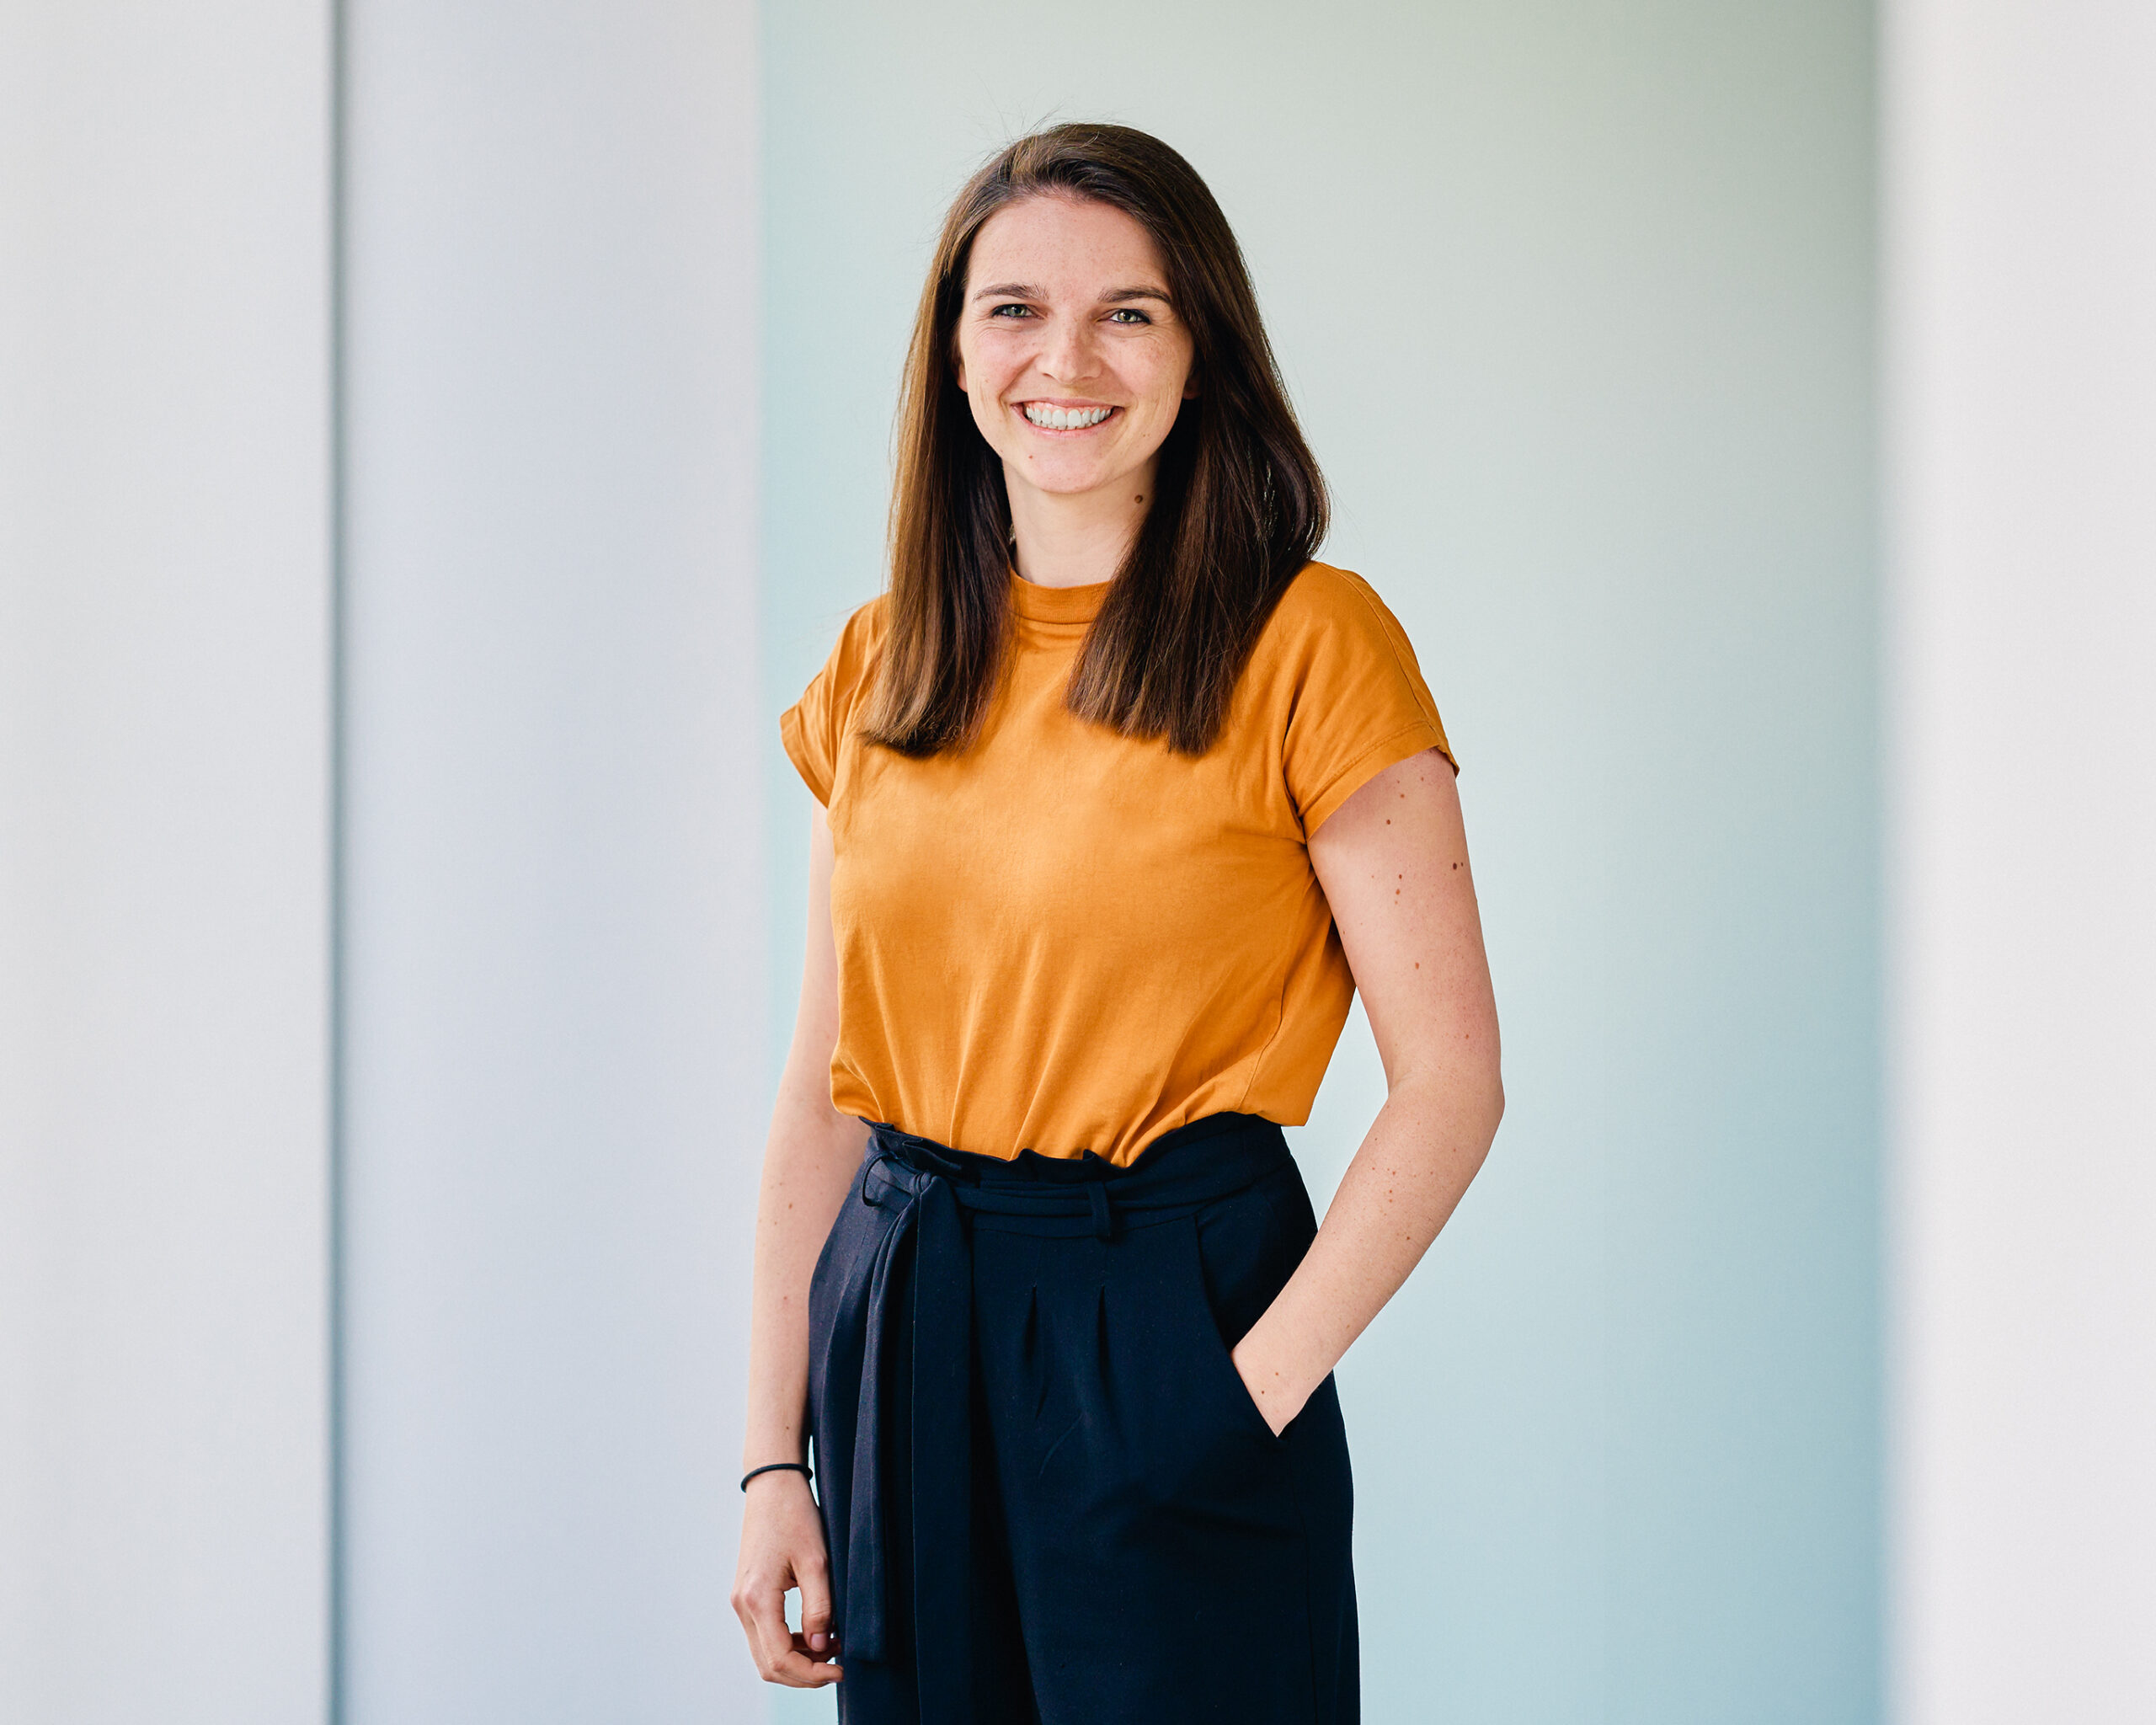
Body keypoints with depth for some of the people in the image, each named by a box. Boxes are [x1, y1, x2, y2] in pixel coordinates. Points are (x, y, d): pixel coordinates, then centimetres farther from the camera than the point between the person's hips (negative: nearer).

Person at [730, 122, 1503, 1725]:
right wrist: (776, 1458, 4)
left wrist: (1253, 1396, -16)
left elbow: (1451, 1081, -10)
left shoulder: (1309, 646, -8)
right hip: (903, 1340, 5)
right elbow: (824, 1092, 9)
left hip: (1168, 1326, -4)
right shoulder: (879, 667, 7)